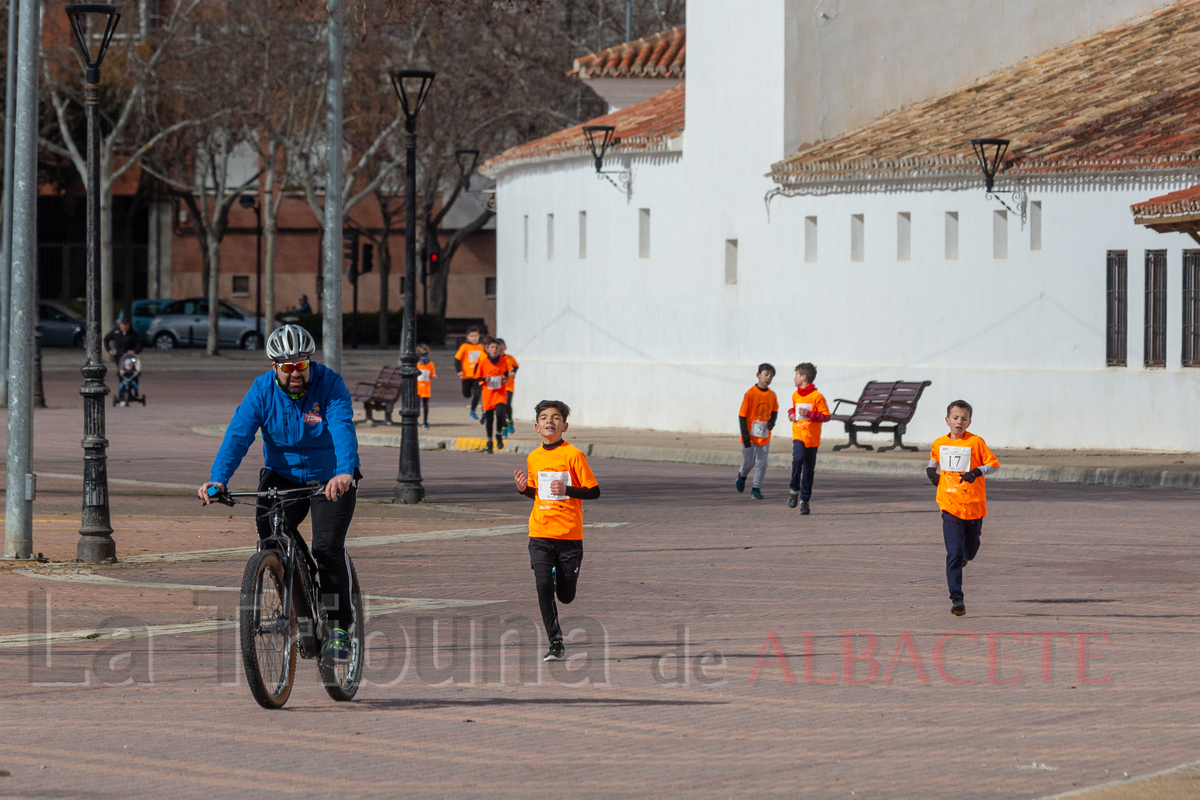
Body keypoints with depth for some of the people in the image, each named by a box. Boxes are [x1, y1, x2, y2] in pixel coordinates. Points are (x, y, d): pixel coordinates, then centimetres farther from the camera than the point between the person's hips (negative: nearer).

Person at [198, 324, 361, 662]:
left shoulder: (329, 384, -19)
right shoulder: (262, 389, -12)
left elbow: (343, 429, -34)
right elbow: (238, 434, -22)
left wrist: (344, 472, -53)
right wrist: (218, 478, -38)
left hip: (330, 480, -3)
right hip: (283, 476, 3)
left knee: (328, 547, -18)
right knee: (269, 530, -17)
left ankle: (339, 627, -5)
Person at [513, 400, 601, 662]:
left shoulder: (573, 455, -7)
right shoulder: (533, 458, 8)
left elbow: (594, 491, -5)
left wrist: (567, 490, -19)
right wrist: (524, 489, 1)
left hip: (569, 534, -3)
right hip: (540, 534, 3)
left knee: (565, 596, 3)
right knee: (543, 586, -14)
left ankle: (564, 576, 41)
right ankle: (555, 644, -6)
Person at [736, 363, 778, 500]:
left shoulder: (772, 395, 1)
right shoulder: (750, 394, -13)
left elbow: (774, 410, 19)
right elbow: (742, 415, -11)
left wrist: (772, 421, -5)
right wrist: (745, 436, -15)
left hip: (764, 436, 3)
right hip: (750, 436, -3)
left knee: (762, 463, 0)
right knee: (749, 463, 5)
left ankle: (756, 488, 13)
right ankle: (742, 476, 37)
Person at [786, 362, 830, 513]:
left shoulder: (817, 396, -9)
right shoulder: (795, 395, 10)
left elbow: (826, 416, -8)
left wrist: (809, 414, -19)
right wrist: (791, 413, 7)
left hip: (812, 438, -3)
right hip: (798, 434, 3)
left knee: (809, 469, 4)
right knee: (798, 458, -24)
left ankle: (805, 500, 15)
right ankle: (794, 490, -8)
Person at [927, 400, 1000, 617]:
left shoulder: (976, 442, -7)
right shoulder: (940, 443, 4)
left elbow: (994, 464, -4)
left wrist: (976, 472, -20)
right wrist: (931, 470, 6)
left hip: (974, 506, 0)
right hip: (950, 506, 0)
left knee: (970, 548, 18)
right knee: (954, 553, -12)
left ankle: (964, 555, 57)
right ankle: (957, 599, -14)